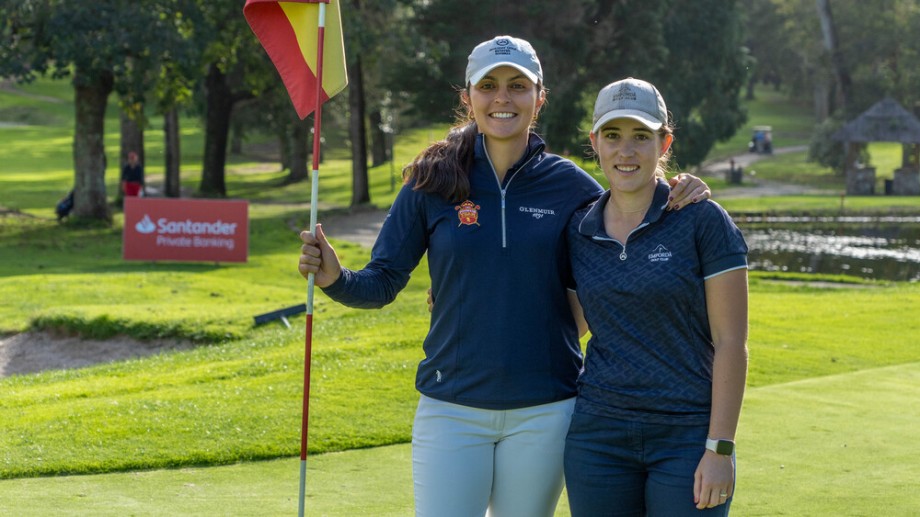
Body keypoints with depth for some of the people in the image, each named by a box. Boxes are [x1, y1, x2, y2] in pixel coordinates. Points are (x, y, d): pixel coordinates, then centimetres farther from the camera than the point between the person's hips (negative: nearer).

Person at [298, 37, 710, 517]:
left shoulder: (569, 185, 0)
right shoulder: (432, 182, 0)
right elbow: (382, 282, 1)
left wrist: (676, 206, -10)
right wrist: (334, 277, -20)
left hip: (544, 412, 1)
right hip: (451, 408, 0)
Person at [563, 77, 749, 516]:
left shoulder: (703, 221, -6)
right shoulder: (579, 231, 6)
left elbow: (731, 342, -8)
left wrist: (720, 448, -13)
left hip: (687, 437, -4)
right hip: (598, 435, 4)